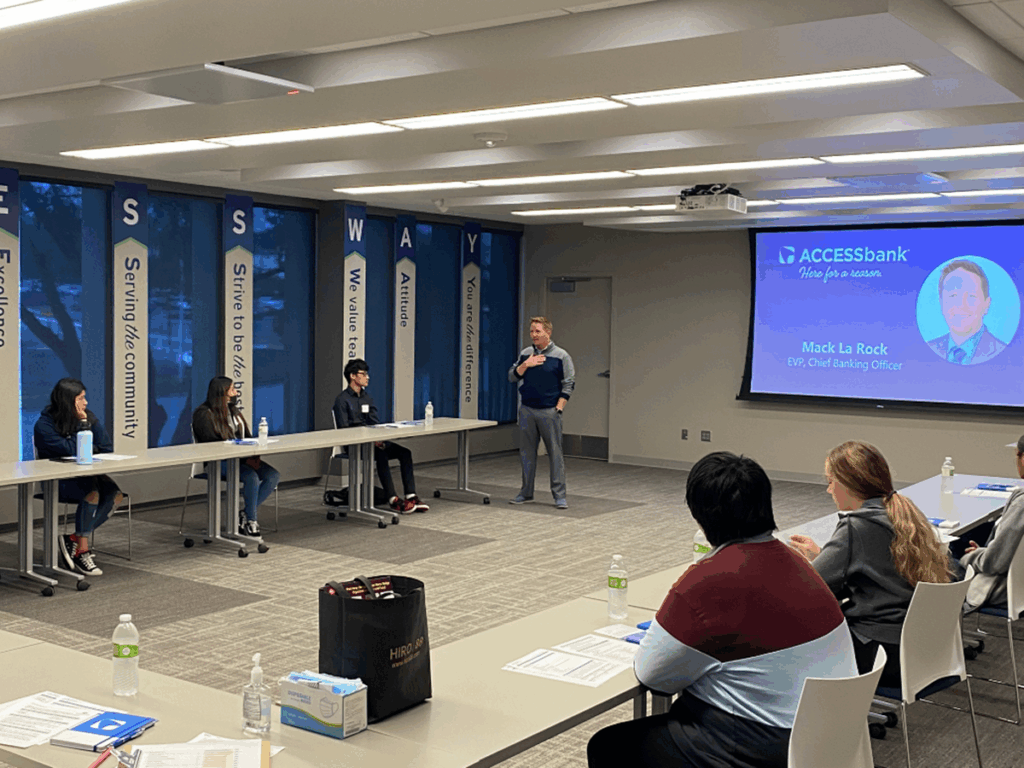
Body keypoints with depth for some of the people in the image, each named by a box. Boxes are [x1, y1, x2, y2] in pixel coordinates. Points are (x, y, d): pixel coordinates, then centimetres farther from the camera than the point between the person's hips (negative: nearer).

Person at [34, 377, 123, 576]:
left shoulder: (88, 417, 6)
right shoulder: (44, 425, -11)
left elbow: (107, 448, 5)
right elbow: (72, 452, -19)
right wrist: (82, 424, -17)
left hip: (85, 475, 6)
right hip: (57, 481, -6)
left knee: (115, 494, -23)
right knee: (92, 493, -34)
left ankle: (73, 539, -13)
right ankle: (82, 551, -20)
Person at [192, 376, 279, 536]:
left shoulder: (233, 411, 18)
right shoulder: (204, 414, -8)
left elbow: (247, 437, 20)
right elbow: (213, 446, -17)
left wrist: (254, 456, -3)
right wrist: (245, 459, -22)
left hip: (240, 458, 8)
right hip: (217, 463, -8)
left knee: (274, 476, -14)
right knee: (252, 477, -32)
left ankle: (244, 515, -8)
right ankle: (251, 520, -14)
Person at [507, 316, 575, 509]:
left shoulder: (561, 356, -2)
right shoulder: (525, 354, 11)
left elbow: (569, 384, -1)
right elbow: (512, 377, 9)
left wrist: (559, 408, -9)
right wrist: (525, 365, -8)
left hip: (549, 412, -4)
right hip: (527, 411, 4)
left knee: (555, 453, -3)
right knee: (526, 452, 9)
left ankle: (559, 495, 3)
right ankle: (526, 492, 19)